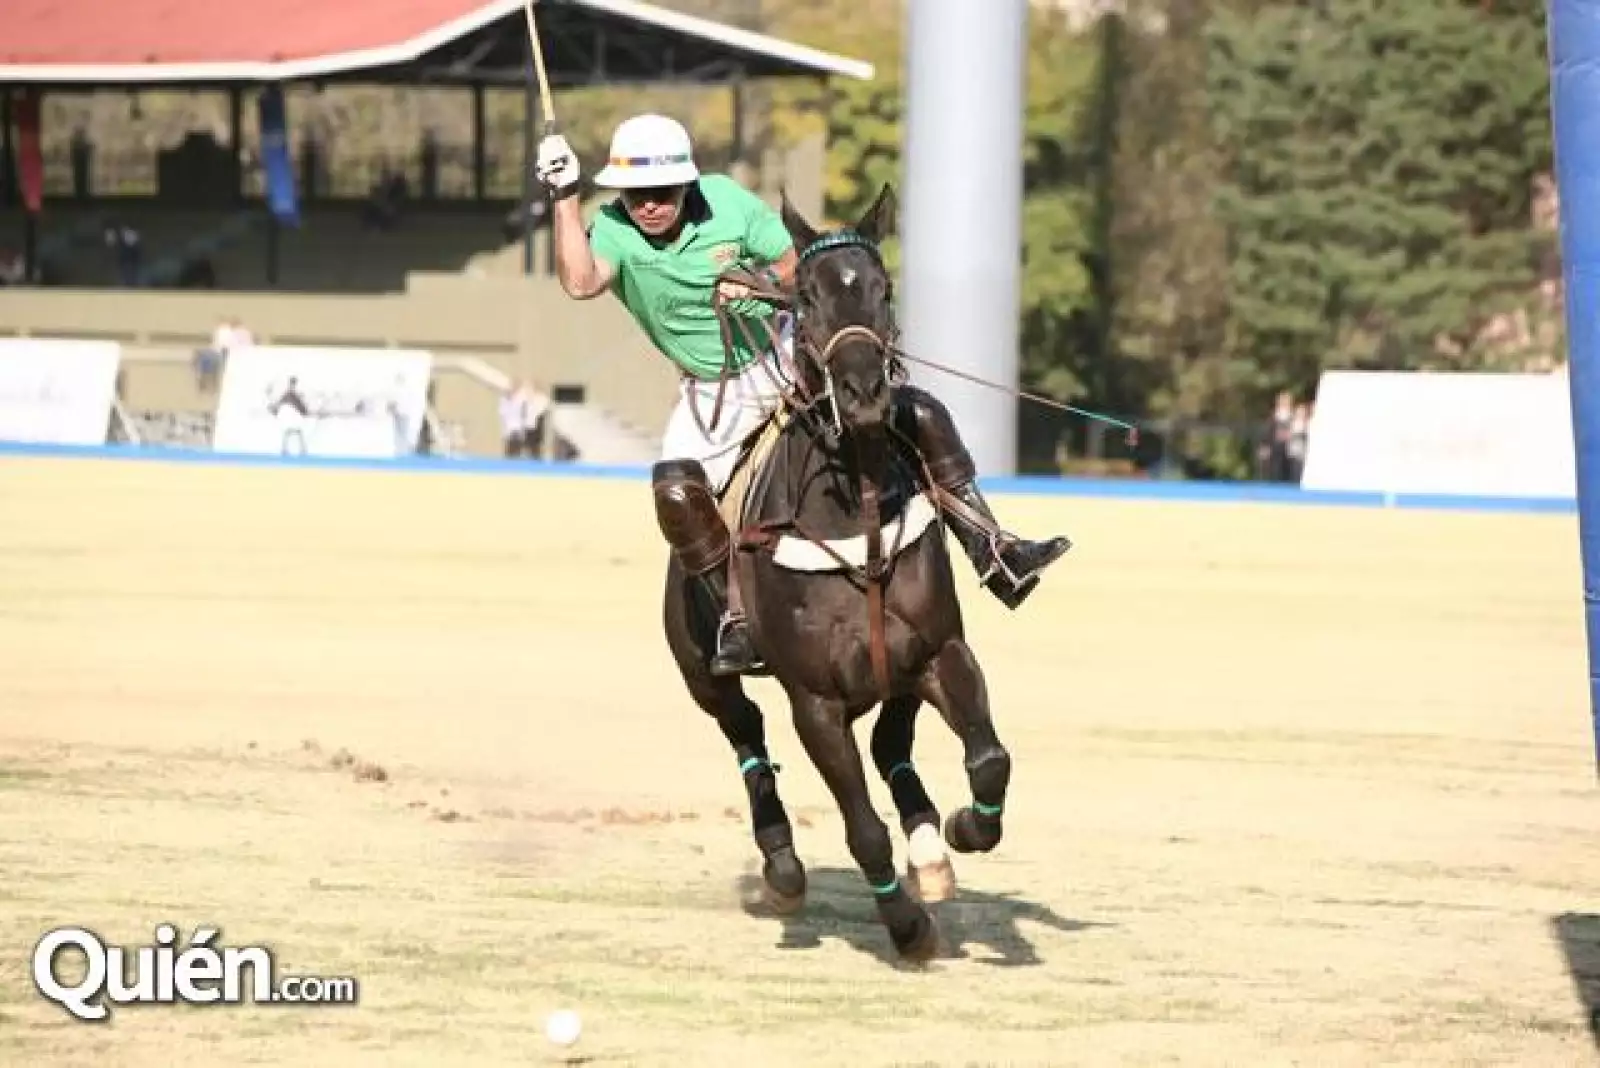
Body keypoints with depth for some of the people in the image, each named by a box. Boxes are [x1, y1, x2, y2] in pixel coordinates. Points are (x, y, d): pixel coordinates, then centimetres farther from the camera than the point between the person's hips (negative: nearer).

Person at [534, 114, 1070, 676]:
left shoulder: (726, 201, -12)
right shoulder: (613, 230, -15)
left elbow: (800, 264, -4)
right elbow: (580, 281, -35)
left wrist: (766, 277, -26)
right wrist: (565, 197, -42)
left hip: (788, 355, 1)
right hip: (714, 392, -1)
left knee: (919, 411, -9)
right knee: (675, 488, -29)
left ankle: (993, 553, 2)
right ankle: (736, 617, -15)